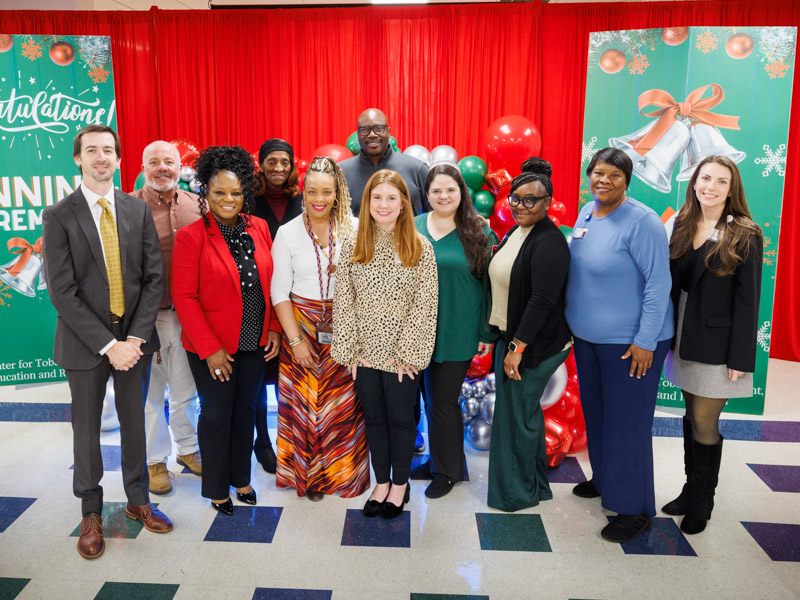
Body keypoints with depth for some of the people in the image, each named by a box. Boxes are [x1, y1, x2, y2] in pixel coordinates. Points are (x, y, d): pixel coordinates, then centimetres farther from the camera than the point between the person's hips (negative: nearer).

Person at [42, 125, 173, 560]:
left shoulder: (138, 210, 3)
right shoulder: (58, 216, -6)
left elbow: (154, 276, 0)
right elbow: (62, 291, -11)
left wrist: (136, 336, -11)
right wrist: (107, 344, -17)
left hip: (134, 334, 2)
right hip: (85, 340, -2)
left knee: (134, 422, 14)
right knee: (87, 429, 11)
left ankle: (138, 501, 32)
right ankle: (91, 513, 29)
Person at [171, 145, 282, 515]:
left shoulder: (259, 228, 2)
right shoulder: (191, 236, -12)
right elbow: (184, 297, -14)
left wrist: (274, 329, 2)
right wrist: (210, 348, -16)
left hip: (255, 343, 4)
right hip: (212, 346, -4)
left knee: (246, 410, 17)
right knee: (216, 414, 10)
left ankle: (241, 478, 36)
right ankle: (216, 489, 29)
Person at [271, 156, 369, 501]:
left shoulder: (354, 228, -2)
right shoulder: (288, 233, -2)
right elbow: (280, 292, -2)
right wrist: (295, 339, -7)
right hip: (302, 324, 0)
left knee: (342, 404, 6)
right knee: (303, 403, 8)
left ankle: (342, 473, 27)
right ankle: (306, 473, 29)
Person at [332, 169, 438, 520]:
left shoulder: (419, 248, -6)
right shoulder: (352, 246, 0)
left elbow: (425, 304, -8)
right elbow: (343, 300, 0)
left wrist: (407, 353, -12)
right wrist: (348, 350, -4)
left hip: (401, 353, -2)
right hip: (364, 352, 3)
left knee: (401, 419, 11)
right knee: (374, 418, 16)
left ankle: (400, 484, 32)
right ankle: (381, 482, 34)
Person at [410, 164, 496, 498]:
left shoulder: (479, 234, -3)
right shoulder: (412, 228, 4)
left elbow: (487, 285, -1)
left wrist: (487, 333, -2)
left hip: (457, 333, -3)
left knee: (443, 401, 3)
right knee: (429, 398, 13)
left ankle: (448, 470, 24)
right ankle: (436, 459, 34)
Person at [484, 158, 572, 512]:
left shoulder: (549, 242, -18)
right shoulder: (515, 233, 10)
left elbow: (542, 300, -23)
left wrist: (518, 348, -22)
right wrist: (496, 334, 17)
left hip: (536, 343, -9)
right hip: (509, 336, 9)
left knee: (519, 413, 2)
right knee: (524, 409, 18)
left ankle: (520, 492, 20)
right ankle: (535, 482, 35)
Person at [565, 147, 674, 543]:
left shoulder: (642, 222, -17)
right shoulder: (586, 212, 6)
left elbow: (658, 285, -18)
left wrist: (645, 342, -20)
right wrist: (576, 320, 17)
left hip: (629, 341, -8)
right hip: (587, 336, 8)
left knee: (626, 422, 1)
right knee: (595, 411, 20)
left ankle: (634, 509, 16)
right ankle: (603, 479, 41)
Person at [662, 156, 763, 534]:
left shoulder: (744, 237, -8)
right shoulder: (682, 227, 6)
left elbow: (747, 300, -9)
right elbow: (671, 283, 8)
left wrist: (740, 358, -12)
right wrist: (669, 334, 4)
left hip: (716, 344, -4)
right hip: (684, 340, 5)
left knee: (704, 421, 1)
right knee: (692, 416, 14)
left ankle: (702, 501, 20)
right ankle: (690, 489, 28)